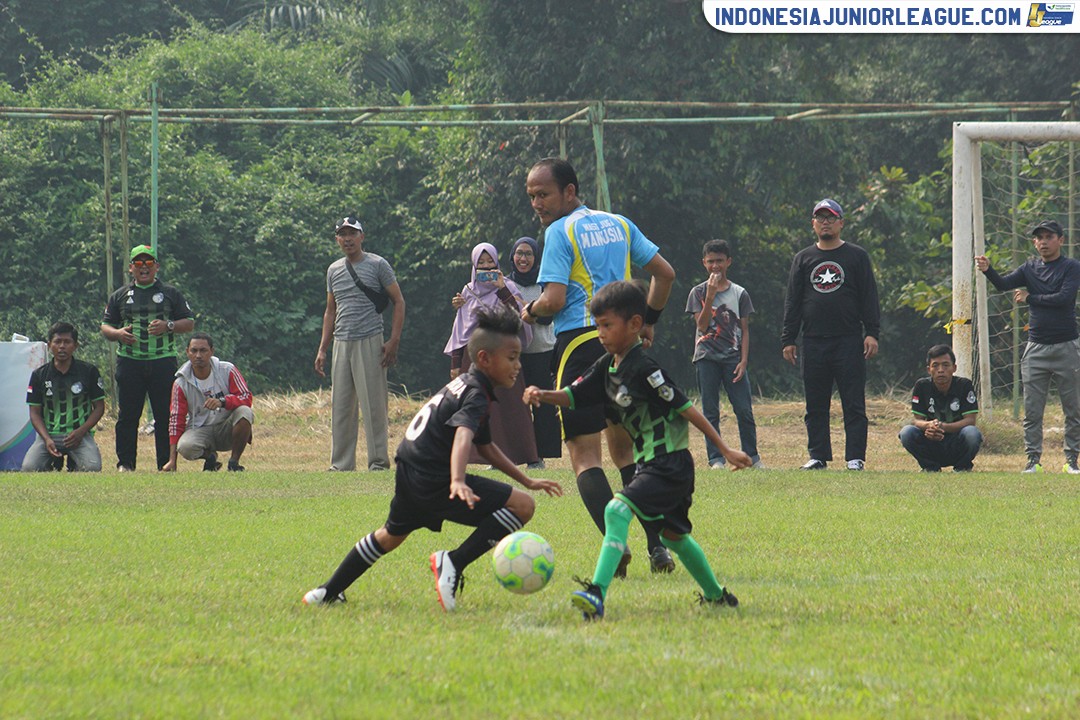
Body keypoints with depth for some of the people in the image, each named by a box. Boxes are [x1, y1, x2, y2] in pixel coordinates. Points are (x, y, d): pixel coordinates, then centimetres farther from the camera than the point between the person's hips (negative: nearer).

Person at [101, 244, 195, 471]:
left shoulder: (170, 294, 11)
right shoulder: (120, 296, 15)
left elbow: (189, 323, 9)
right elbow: (105, 326, 13)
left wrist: (168, 326, -11)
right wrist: (117, 333, -9)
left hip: (163, 361, -1)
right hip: (129, 362, 1)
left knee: (165, 416, -2)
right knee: (127, 415, 0)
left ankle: (166, 463, 2)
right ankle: (125, 463, 5)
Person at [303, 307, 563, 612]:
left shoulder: (465, 383, 17)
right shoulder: (476, 396, -14)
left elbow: (485, 446, 28)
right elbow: (463, 436, -34)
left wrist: (527, 481, 28)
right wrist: (458, 481, -51)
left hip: (409, 470, 10)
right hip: (433, 481, -10)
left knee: (392, 535, 35)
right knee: (523, 506, -15)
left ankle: (328, 592, 44)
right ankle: (454, 562, -13)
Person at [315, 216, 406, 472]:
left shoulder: (377, 265, -1)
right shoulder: (333, 270, 15)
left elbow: (398, 302, -1)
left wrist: (394, 342, -11)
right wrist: (322, 350, 14)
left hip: (369, 343, -6)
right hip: (341, 344, 6)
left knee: (374, 405, -7)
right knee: (341, 407, 6)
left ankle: (379, 461, -3)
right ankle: (341, 464, 10)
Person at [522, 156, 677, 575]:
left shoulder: (560, 232, -4)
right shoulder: (618, 225, 15)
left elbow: (554, 300, -12)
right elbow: (664, 273, 15)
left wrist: (530, 312, 8)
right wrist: (647, 322, 23)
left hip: (580, 342, -6)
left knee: (584, 455, -3)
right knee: (626, 450, 17)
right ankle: (657, 547, 9)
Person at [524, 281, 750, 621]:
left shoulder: (644, 369, -18)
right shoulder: (607, 367, 8)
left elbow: (685, 408, -17)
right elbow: (573, 395, 9)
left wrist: (725, 450, -15)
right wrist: (543, 395, -13)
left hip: (670, 463, -10)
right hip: (650, 463, 10)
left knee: (618, 510, -26)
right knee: (672, 535, 23)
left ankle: (598, 594, -36)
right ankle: (716, 595, 39)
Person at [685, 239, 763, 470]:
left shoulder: (739, 294, 8)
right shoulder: (698, 292, 5)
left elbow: (744, 330, 7)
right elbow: (702, 325, -7)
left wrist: (743, 360, -4)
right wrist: (710, 296, -16)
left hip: (732, 357, 1)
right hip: (707, 357, 0)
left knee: (744, 410, -4)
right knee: (710, 412, -1)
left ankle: (752, 456, 5)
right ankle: (716, 459, 2)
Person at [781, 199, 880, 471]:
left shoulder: (857, 256, 6)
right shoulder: (803, 259, 14)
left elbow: (869, 296, 3)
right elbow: (792, 302, 13)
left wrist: (871, 333, -8)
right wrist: (788, 339, 6)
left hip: (849, 341, -3)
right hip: (813, 343, 3)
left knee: (854, 403, -5)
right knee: (815, 405, 5)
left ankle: (855, 457, -3)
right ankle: (818, 456, 11)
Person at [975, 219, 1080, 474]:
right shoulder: (1030, 268, 9)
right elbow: (1004, 284, -5)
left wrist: (1029, 298, -9)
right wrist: (987, 270, -25)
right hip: (1036, 347, 3)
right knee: (1032, 409, 1)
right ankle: (1033, 459, 6)